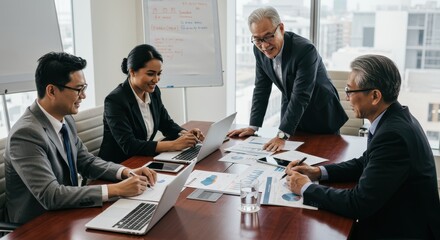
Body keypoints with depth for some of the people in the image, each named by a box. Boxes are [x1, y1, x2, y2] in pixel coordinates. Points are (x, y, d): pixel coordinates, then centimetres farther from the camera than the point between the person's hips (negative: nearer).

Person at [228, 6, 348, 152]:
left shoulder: (305, 50, -31)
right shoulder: (259, 50, -11)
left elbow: (300, 97, -34)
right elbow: (261, 89, -3)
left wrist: (282, 136, -39)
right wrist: (253, 127, -7)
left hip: (321, 116, -5)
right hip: (291, 113, 5)